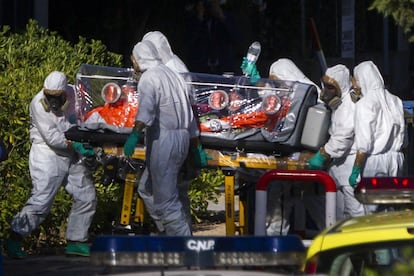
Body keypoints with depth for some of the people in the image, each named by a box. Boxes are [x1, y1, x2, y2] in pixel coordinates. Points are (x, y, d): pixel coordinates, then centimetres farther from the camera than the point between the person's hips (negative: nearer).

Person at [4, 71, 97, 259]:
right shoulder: (38, 104, -15)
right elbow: (52, 137, -19)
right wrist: (76, 146, -20)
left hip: (71, 155, 7)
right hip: (47, 154, -7)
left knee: (86, 197, 6)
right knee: (42, 199, -15)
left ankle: (75, 241, 16)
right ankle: (14, 240, -9)